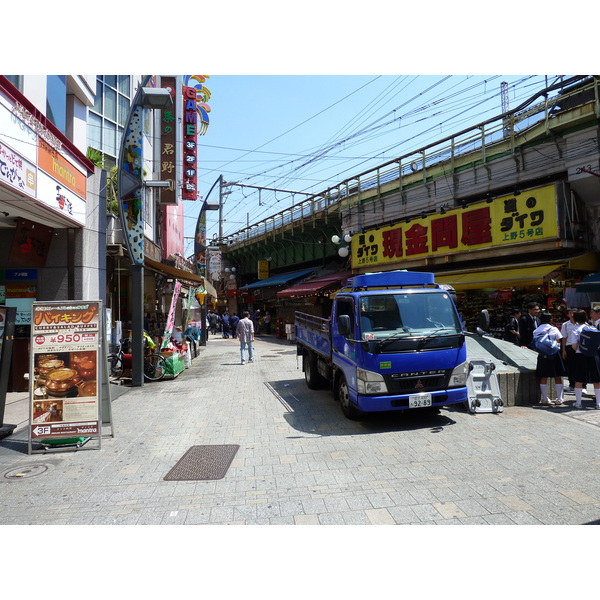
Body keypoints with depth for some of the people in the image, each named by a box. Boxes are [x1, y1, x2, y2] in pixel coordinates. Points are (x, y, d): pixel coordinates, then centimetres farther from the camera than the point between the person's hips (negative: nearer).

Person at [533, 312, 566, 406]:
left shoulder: (536, 331, 4)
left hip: (542, 355, 2)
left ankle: (545, 399, 9)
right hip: (554, 354, -2)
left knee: (543, 377, 7)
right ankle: (559, 399, 10)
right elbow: (558, 342, -1)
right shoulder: (554, 329, -3)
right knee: (558, 377, 8)